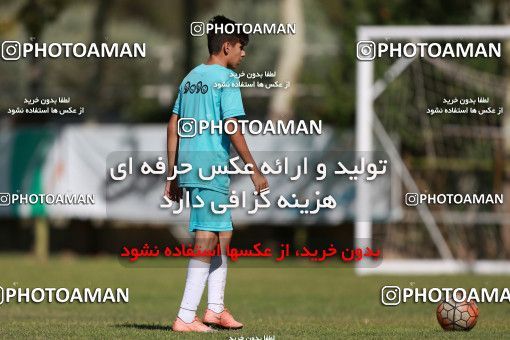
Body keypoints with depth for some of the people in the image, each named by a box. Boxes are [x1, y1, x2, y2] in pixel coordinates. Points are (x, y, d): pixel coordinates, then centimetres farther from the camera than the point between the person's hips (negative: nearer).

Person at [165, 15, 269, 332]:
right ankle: (186, 318, -7)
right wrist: (255, 171, -12)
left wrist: (173, 175, 19)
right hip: (212, 168, -8)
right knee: (206, 243, -6)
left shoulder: (191, 78, 15)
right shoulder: (227, 79, -9)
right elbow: (233, 129, -16)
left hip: (188, 166, 8)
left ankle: (215, 308, 22)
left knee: (224, 234, 18)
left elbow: (173, 127, 16)